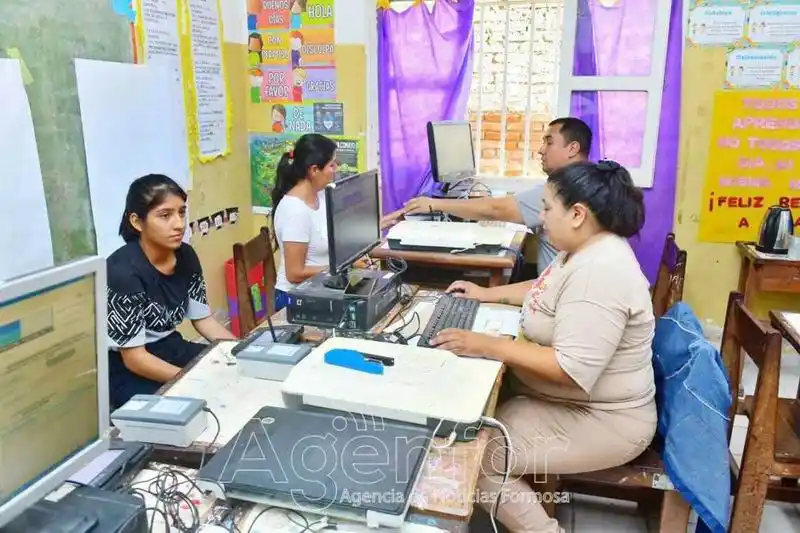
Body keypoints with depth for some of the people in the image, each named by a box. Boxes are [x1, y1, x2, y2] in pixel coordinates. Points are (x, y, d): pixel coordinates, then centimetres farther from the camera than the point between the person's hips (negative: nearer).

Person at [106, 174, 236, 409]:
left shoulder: (186, 256, -5)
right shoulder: (123, 271, -24)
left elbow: (203, 318, 5)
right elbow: (135, 358, -22)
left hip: (171, 350, 7)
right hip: (127, 371, -6)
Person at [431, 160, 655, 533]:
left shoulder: (599, 271, -30)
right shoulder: (585, 249, 3)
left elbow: (573, 371, -34)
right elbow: (548, 291, 23)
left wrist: (487, 346, -31)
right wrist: (489, 294, 16)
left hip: (600, 420, -10)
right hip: (566, 400, 10)